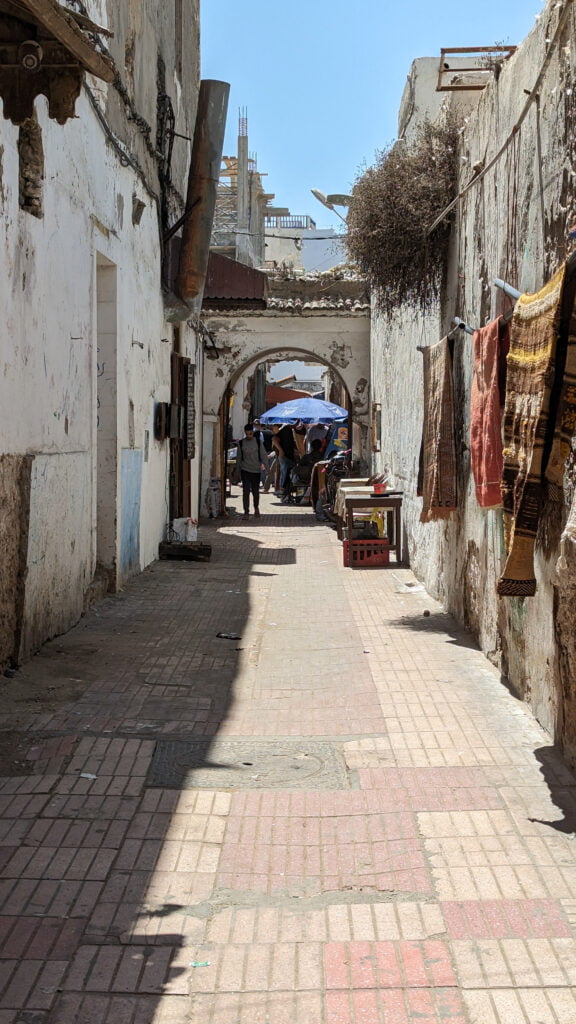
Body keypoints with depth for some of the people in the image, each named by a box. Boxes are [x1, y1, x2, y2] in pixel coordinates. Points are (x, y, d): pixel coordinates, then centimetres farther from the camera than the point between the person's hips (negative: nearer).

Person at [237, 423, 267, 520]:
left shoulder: (258, 442, 0)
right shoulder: (241, 443, 2)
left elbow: (263, 455, 3)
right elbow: (239, 457, 10)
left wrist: (264, 465, -8)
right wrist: (239, 470, 12)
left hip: (256, 470, 0)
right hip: (245, 470, 0)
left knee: (256, 491, 7)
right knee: (246, 491, -7)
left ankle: (256, 508, 32)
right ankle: (246, 512, -3)